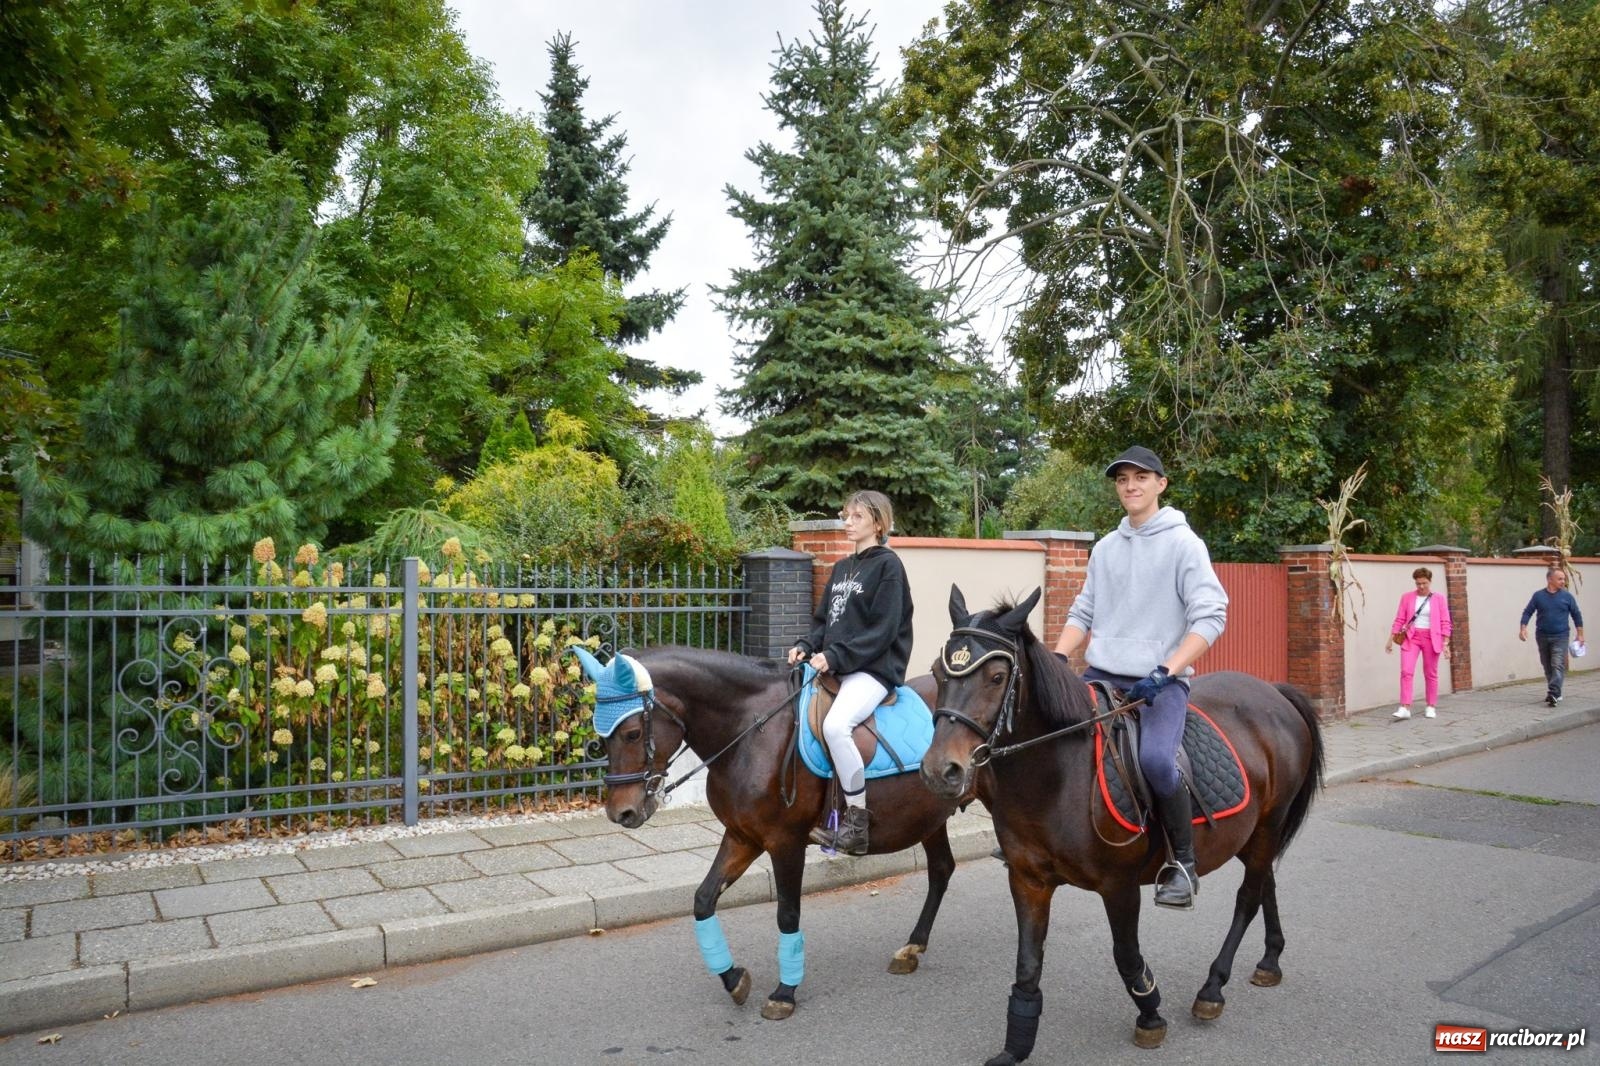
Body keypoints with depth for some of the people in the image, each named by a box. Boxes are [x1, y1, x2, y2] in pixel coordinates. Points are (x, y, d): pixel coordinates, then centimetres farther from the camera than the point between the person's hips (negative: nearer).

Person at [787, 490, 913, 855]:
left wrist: (836, 657, -20)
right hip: (834, 668, 9)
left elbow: (882, 631, -14)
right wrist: (806, 646, -2)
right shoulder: (841, 568, 18)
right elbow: (823, 620, 18)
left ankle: (857, 818, -19)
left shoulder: (887, 565, -6)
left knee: (835, 725, -32)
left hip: (873, 670, -9)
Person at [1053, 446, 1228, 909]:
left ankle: (1183, 862, -7)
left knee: (1154, 758, -31)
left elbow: (1210, 617, -11)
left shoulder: (1183, 542, -4)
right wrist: (1057, 660, 0)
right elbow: (1083, 613, 16)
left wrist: (1165, 672, -21)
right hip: (1101, 676, 6)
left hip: (1160, 681, -6)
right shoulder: (1105, 547, 12)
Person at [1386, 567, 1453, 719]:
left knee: (1430, 674, 8)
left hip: (1431, 638, 0)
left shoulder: (1438, 598, 1)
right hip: (1411, 637, 1)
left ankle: (1431, 707, 20)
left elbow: (1445, 622, 0)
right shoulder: (1407, 597, 4)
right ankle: (1405, 708, -11)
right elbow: (1399, 619, 5)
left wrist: (1445, 643, -6)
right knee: (1406, 671, -11)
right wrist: (1391, 640, 2)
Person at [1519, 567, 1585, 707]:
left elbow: (1576, 615, 7)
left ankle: (1553, 694, -19)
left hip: (1560, 637, -2)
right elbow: (1527, 612, 4)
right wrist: (1523, 628, -9)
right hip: (1542, 636, 2)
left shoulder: (1567, 596, 0)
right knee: (1547, 666, 10)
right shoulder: (1538, 596, 1)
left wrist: (1580, 634, 5)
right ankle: (1555, 693, 22)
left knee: (1558, 666, -12)